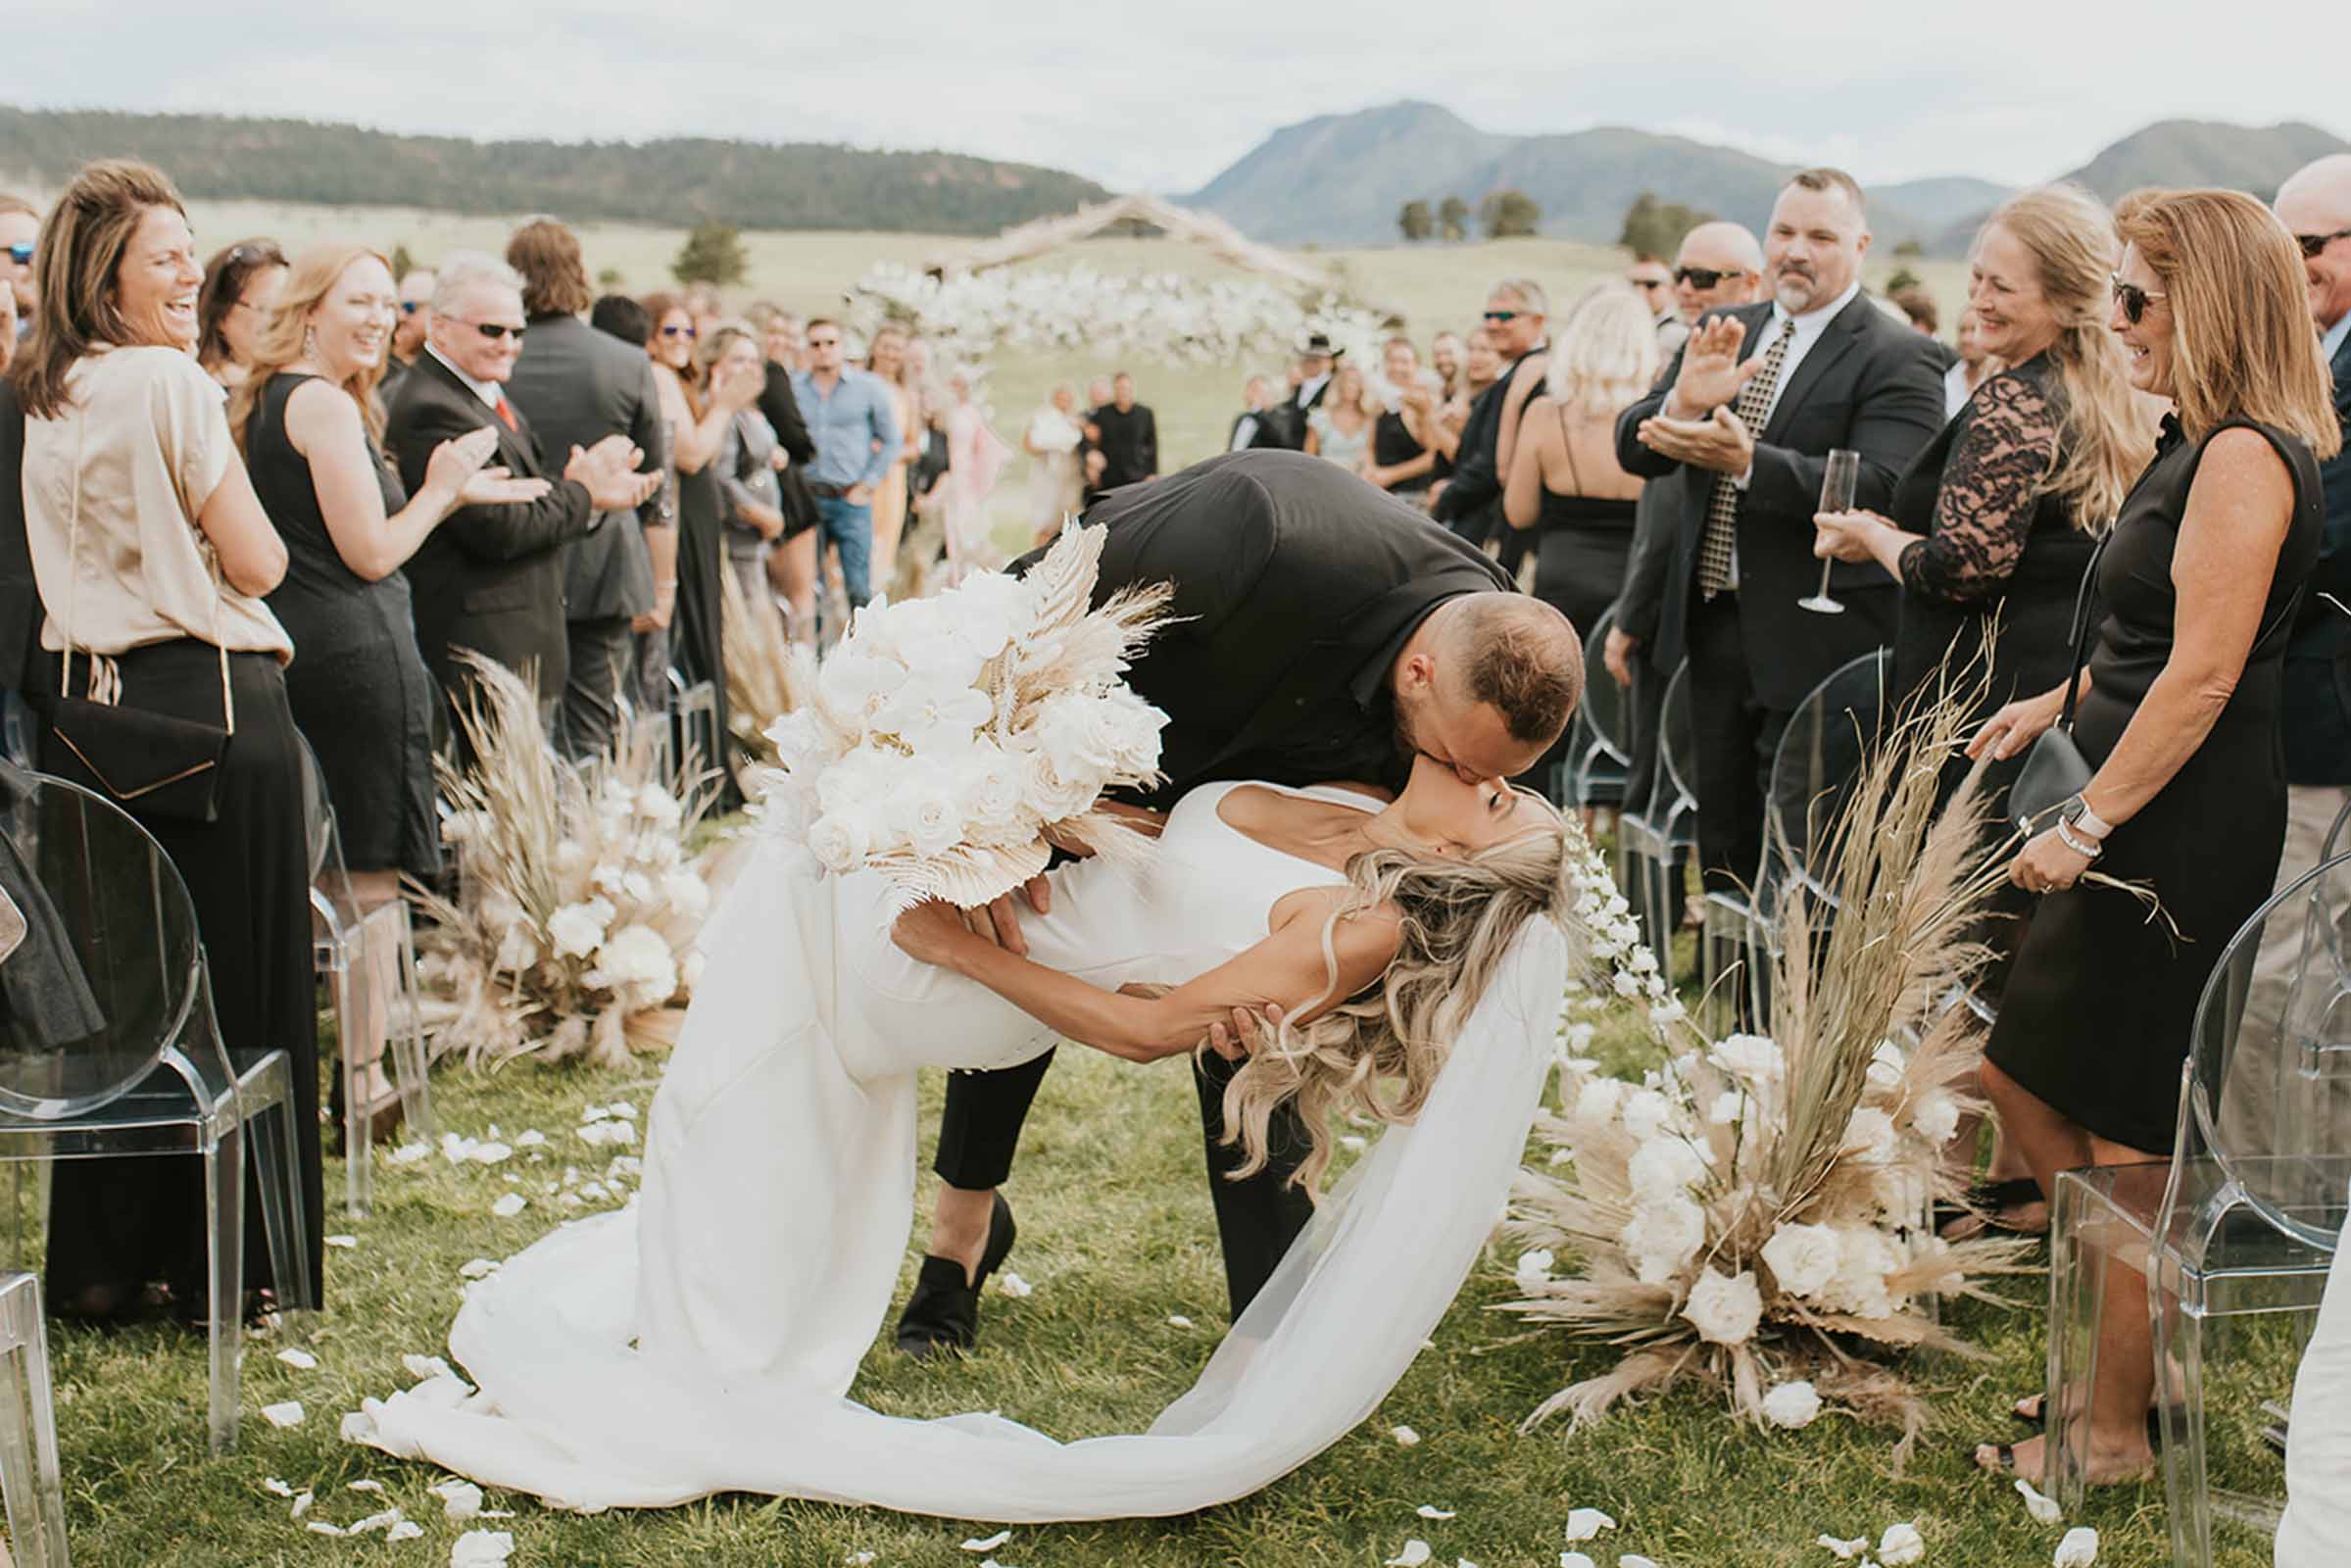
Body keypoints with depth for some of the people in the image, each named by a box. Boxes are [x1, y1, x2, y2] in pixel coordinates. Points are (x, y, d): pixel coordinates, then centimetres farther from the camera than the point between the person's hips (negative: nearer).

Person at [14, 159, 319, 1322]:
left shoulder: (42, 398, 12)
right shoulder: (170, 383, -12)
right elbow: (258, 566, -9)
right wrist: (237, 502, 7)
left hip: (85, 706, 8)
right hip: (210, 711, -7)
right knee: (232, 990, 2)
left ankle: (105, 1262, 21)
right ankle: (224, 1266, 10)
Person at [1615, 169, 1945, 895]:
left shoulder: (1897, 359, -9)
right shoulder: (1721, 336, 11)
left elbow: (1879, 488, -22)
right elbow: (1634, 449, 3)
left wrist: (1748, 462, -34)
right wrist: (1681, 404, -20)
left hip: (1816, 643, -6)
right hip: (1713, 624, 6)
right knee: (1723, 847, 16)